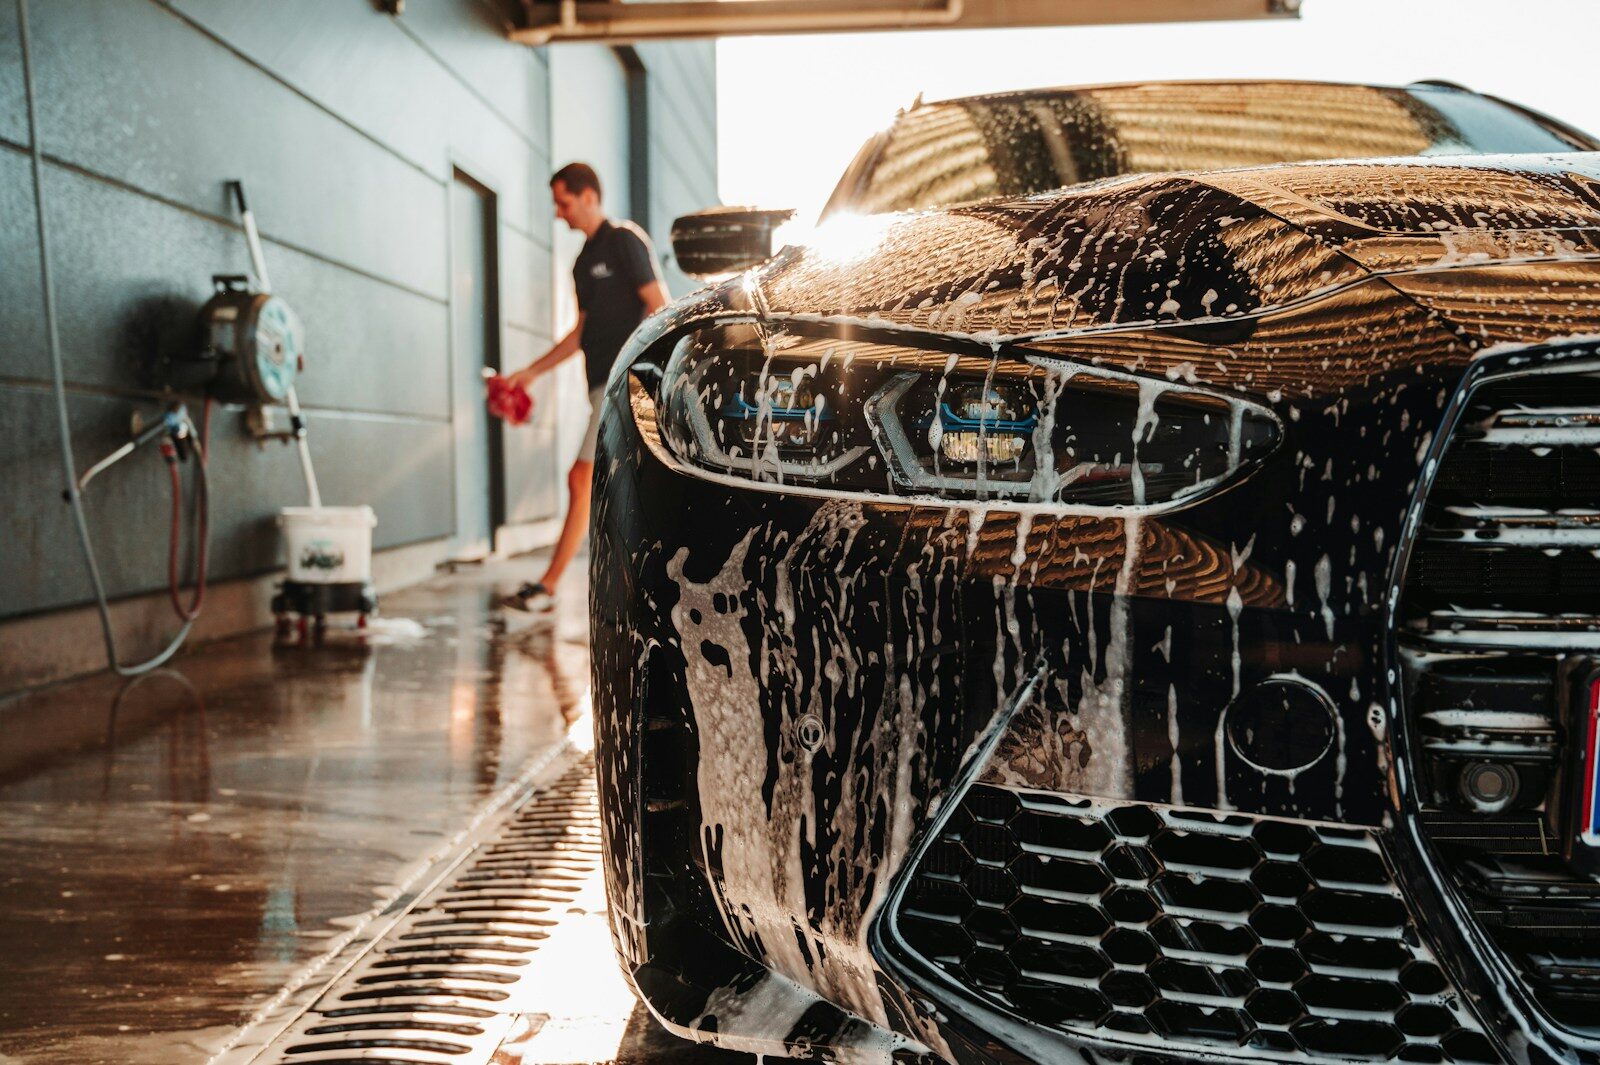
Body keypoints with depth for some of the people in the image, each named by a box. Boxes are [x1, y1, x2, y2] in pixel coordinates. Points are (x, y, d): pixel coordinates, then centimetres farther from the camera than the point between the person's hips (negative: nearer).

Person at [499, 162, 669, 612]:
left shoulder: (625, 240, -6)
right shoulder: (584, 260, 21)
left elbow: (661, 308, -12)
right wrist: (533, 371, 22)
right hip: (606, 383, 9)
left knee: (583, 479, -10)